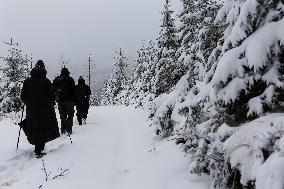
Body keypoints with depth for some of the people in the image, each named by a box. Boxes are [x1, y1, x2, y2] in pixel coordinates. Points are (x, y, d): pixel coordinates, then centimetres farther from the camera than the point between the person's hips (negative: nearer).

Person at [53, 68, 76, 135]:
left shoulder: (55, 80, 11)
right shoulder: (70, 79, -6)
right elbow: (73, 91, -9)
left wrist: (57, 99, 17)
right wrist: (74, 99, -4)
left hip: (60, 101, 5)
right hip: (68, 100, -5)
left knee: (63, 116, 12)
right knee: (70, 115, 4)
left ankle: (63, 130, 11)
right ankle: (69, 130, -3)